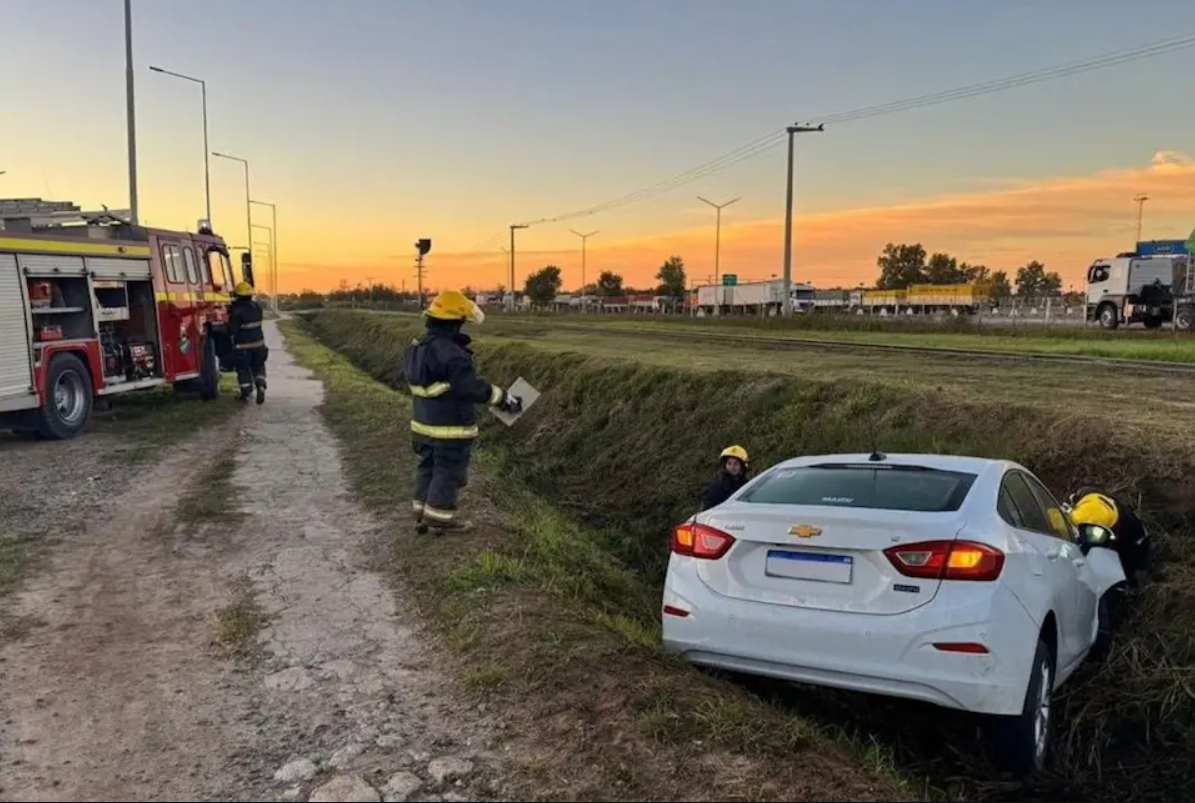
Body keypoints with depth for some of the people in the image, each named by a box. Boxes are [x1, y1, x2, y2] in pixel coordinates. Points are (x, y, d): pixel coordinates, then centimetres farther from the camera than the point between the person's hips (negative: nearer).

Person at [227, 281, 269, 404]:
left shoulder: (237, 311, -18)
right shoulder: (257, 307, 0)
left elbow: (232, 329, -19)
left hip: (243, 345, -5)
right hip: (258, 343, 5)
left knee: (243, 368, 10)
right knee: (258, 366, 18)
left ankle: (245, 393, 16)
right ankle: (261, 386, -4)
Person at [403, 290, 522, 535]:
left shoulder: (417, 348, 4)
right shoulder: (451, 354, -25)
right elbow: (472, 387, -26)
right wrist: (504, 399, -17)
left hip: (423, 423, 9)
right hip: (450, 428, -9)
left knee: (428, 468, 19)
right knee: (448, 472, 6)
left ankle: (422, 515, 27)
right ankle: (440, 518, 15)